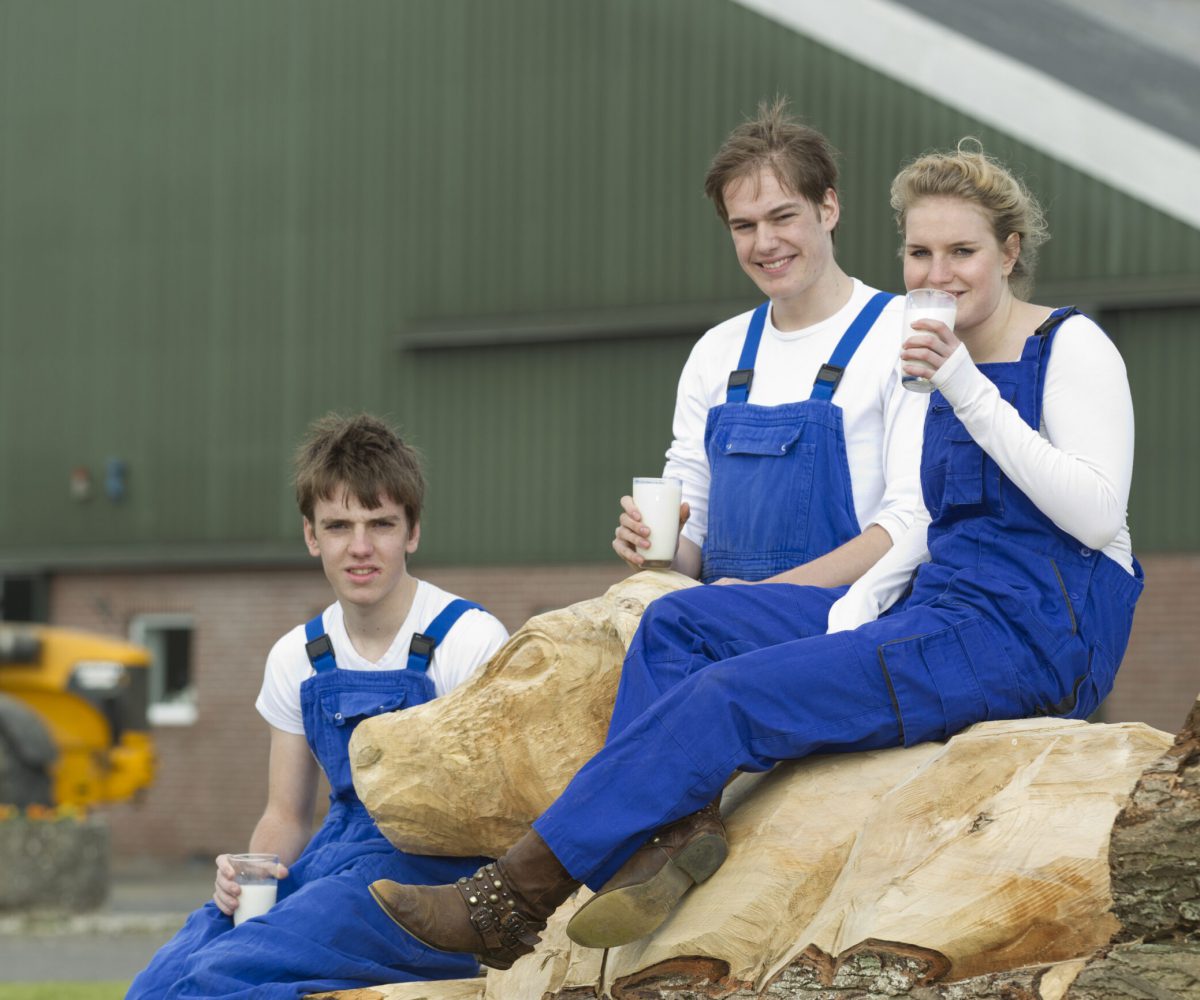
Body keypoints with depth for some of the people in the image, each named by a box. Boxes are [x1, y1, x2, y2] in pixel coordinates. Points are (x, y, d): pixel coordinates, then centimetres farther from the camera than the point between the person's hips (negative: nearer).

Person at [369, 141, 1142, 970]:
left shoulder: (1073, 348, -7)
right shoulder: (952, 359, 17)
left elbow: (1096, 516, -19)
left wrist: (969, 393, -22)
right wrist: (859, 607, 4)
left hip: (1038, 637, -9)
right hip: (942, 608, 9)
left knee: (738, 693, -22)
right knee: (680, 620, 0)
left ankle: (516, 898, -19)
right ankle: (680, 823, -22)